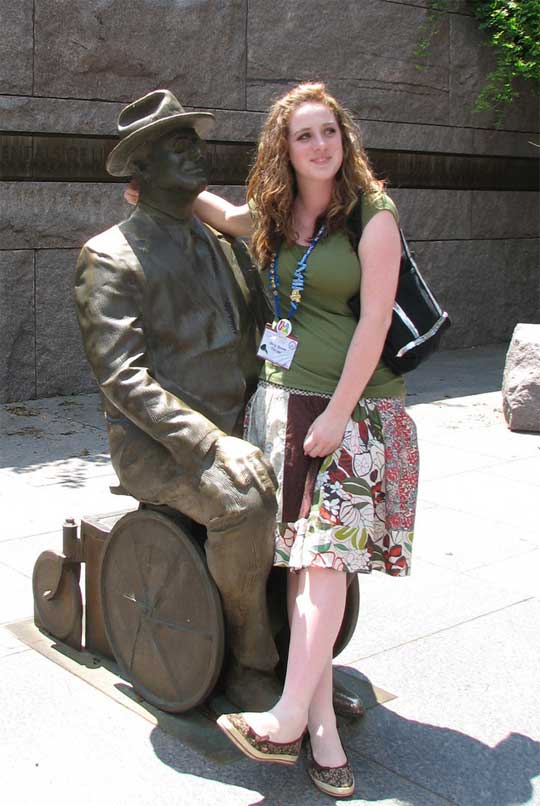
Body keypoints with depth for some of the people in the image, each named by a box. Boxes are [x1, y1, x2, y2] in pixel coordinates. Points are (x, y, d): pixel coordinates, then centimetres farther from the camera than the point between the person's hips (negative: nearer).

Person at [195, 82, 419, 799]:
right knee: (303, 559, -2)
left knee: (326, 552, -10)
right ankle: (322, 729, 2)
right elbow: (217, 210, 36)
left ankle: (288, 720, -7)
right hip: (281, 397, 4)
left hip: (352, 404, -4)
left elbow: (373, 322, -10)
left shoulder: (373, 216, -3)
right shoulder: (270, 219, 11)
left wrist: (336, 413, -14)